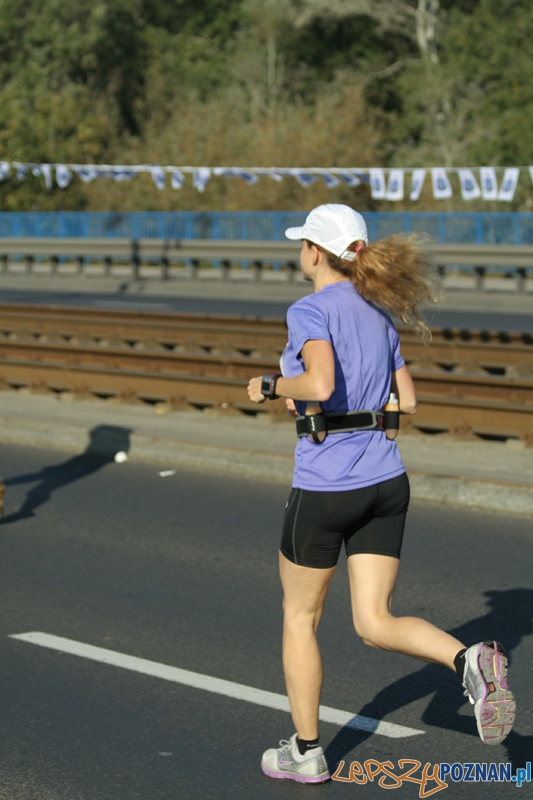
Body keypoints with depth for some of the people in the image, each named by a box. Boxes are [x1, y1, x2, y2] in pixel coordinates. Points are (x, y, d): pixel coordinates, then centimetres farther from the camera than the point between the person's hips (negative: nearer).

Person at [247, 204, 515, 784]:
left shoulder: (312, 310, -11)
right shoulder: (379, 314, 12)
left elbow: (320, 384, -28)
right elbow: (407, 400, 15)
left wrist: (270, 387, -9)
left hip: (325, 485, -6)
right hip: (385, 480, 6)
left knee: (299, 617, 13)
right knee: (375, 622, 7)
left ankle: (305, 752, 22)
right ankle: (470, 660, -20)